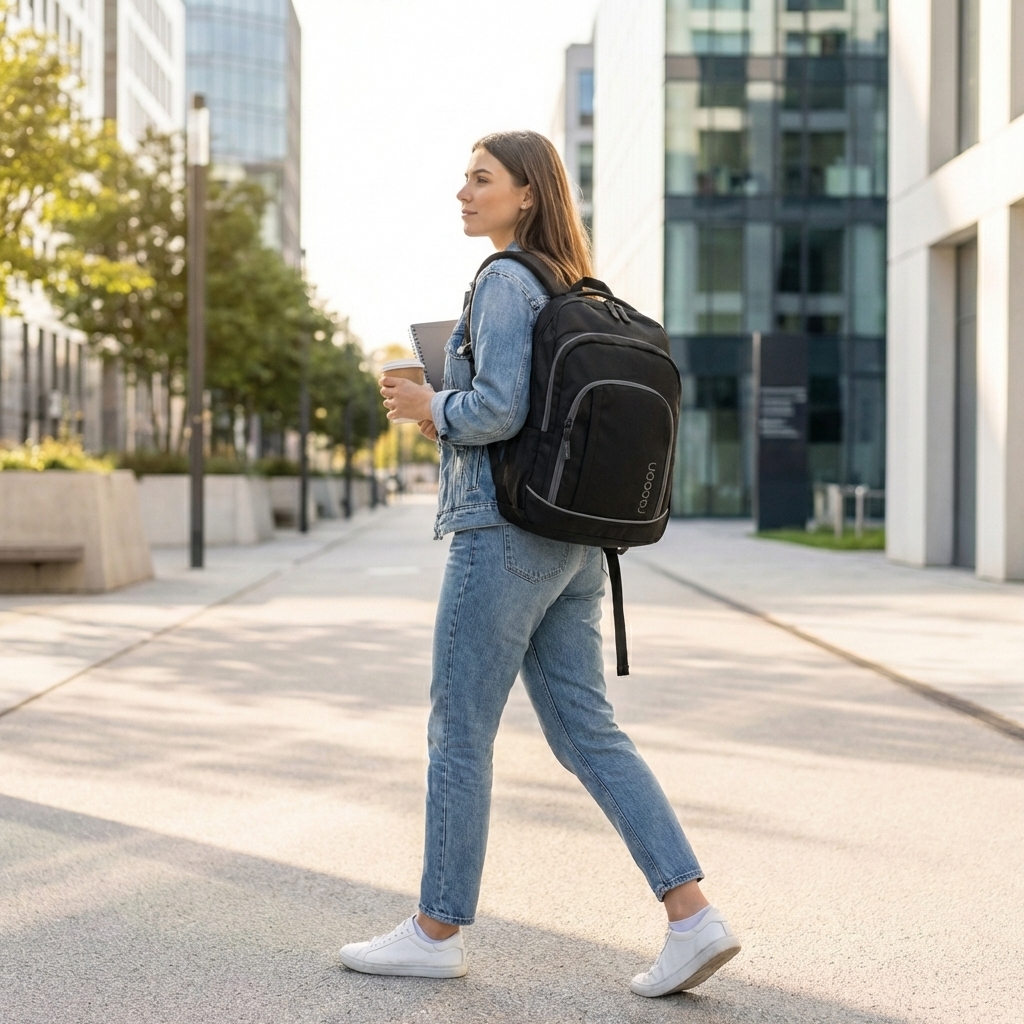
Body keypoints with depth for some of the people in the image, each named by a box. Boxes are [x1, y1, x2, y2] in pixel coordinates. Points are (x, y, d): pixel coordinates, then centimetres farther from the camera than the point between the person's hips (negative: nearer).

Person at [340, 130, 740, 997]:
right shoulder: (577, 289, 17)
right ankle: (694, 917, 3)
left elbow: (499, 409, -22)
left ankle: (438, 931, 14)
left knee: (459, 733, 2)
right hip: (572, 541, 9)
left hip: (504, 533, -9)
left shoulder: (505, 282, -10)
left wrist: (430, 408, -2)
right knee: (586, 731, 8)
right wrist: (443, 402, 18)